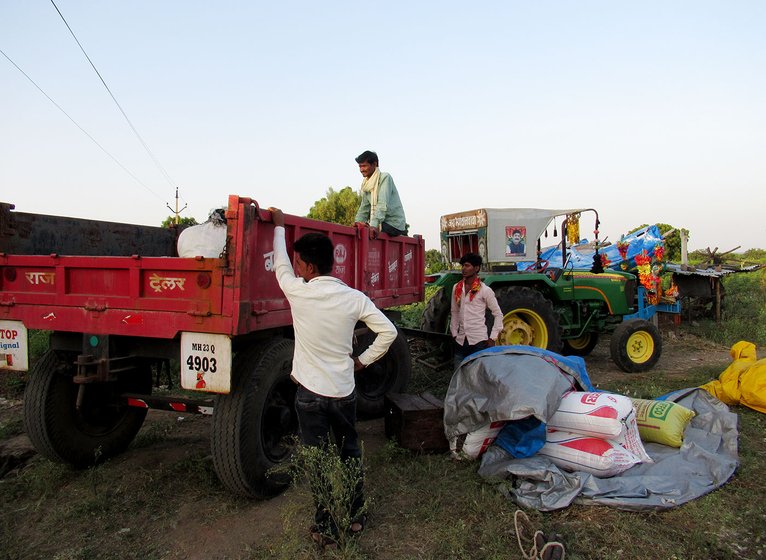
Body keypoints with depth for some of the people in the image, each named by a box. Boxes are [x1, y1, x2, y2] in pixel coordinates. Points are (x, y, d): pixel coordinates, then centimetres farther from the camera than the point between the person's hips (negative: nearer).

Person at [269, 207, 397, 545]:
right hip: (344, 391, 3)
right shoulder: (354, 298, -7)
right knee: (350, 453, 20)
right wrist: (363, 360, 6)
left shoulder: (299, 292, -13)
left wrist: (279, 226, 21)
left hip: (310, 393, -2)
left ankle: (326, 528, 19)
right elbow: (388, 332, -5)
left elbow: (280, 265, 6)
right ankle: (355, 517, 32)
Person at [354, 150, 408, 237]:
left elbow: (383, 205, -24)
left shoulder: (385, 177, -11)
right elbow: (364, 207, 11)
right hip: (382, 222, 8)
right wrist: (358, 222, -7)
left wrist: (374, 224, -35)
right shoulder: (366, 183, 13)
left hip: (394, 223, -8)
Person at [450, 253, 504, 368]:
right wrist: (454, 334, 11)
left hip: (478, 341, -4)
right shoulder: (456, 288, 8)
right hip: (460, 341, 4)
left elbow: (498, 315, 2)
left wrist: (492, 338, -3)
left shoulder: (485, 290, -4)